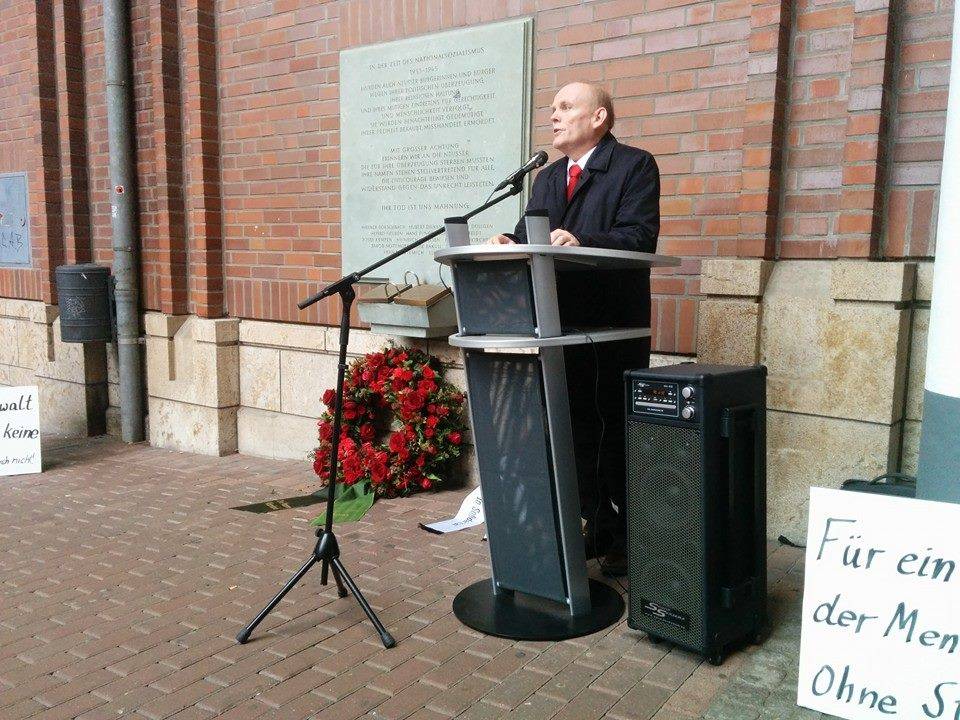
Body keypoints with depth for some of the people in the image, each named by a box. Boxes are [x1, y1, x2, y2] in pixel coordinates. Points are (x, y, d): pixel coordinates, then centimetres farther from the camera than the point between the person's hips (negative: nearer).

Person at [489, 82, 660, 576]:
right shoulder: (547, 178, 19)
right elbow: (531, 238, 12)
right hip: (563, 326, 6)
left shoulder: (634, 166, -3)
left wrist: (581, 242, -31)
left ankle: (628, 535, 16)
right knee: (579, 429, 11)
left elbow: (640, 237, -16)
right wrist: (511, 243, -11)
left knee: (617, 430, 2)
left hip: (615, 328, -6)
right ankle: (598, 527, 25)